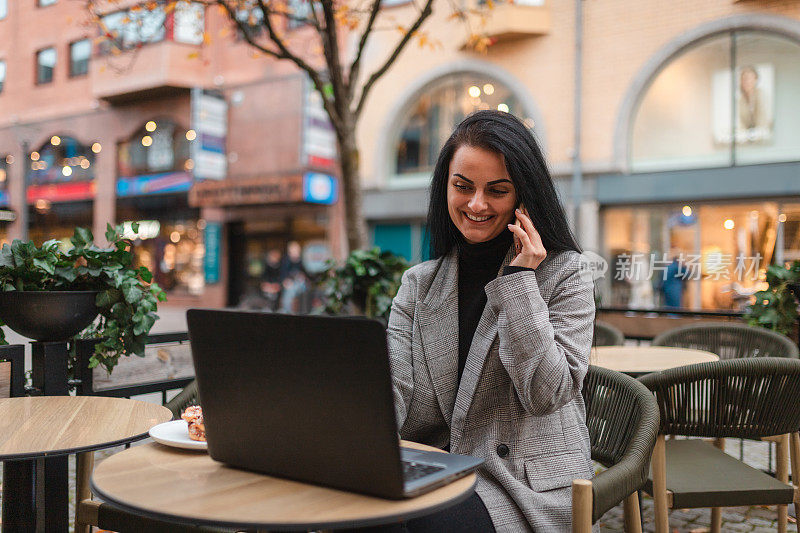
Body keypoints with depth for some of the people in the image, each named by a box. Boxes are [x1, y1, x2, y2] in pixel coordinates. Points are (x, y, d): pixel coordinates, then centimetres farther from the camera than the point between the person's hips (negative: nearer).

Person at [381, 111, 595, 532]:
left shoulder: (563, 275, -1)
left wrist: (519, 280, -14)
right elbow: (391, 388, -3)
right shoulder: (418, 285, 9)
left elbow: (546, 393, -11)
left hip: (529, 483, -3)